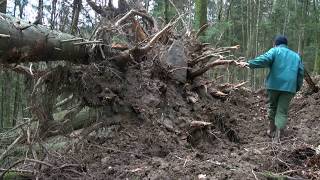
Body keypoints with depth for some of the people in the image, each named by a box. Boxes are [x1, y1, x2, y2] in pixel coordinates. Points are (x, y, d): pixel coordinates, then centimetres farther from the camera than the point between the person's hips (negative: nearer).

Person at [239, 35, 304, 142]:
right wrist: (297, 88, 20)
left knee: (272, 107, 19)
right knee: (282, 112, 1)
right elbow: (301, 73, 16)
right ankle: (277, 137, -9)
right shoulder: (296, 56, 21)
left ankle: (272, 130, 28)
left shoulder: (275, 51, 7)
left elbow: (265, 59, -14)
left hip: (274, 85, -2)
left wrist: (249, 64, -18)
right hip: (289, 87, 2)